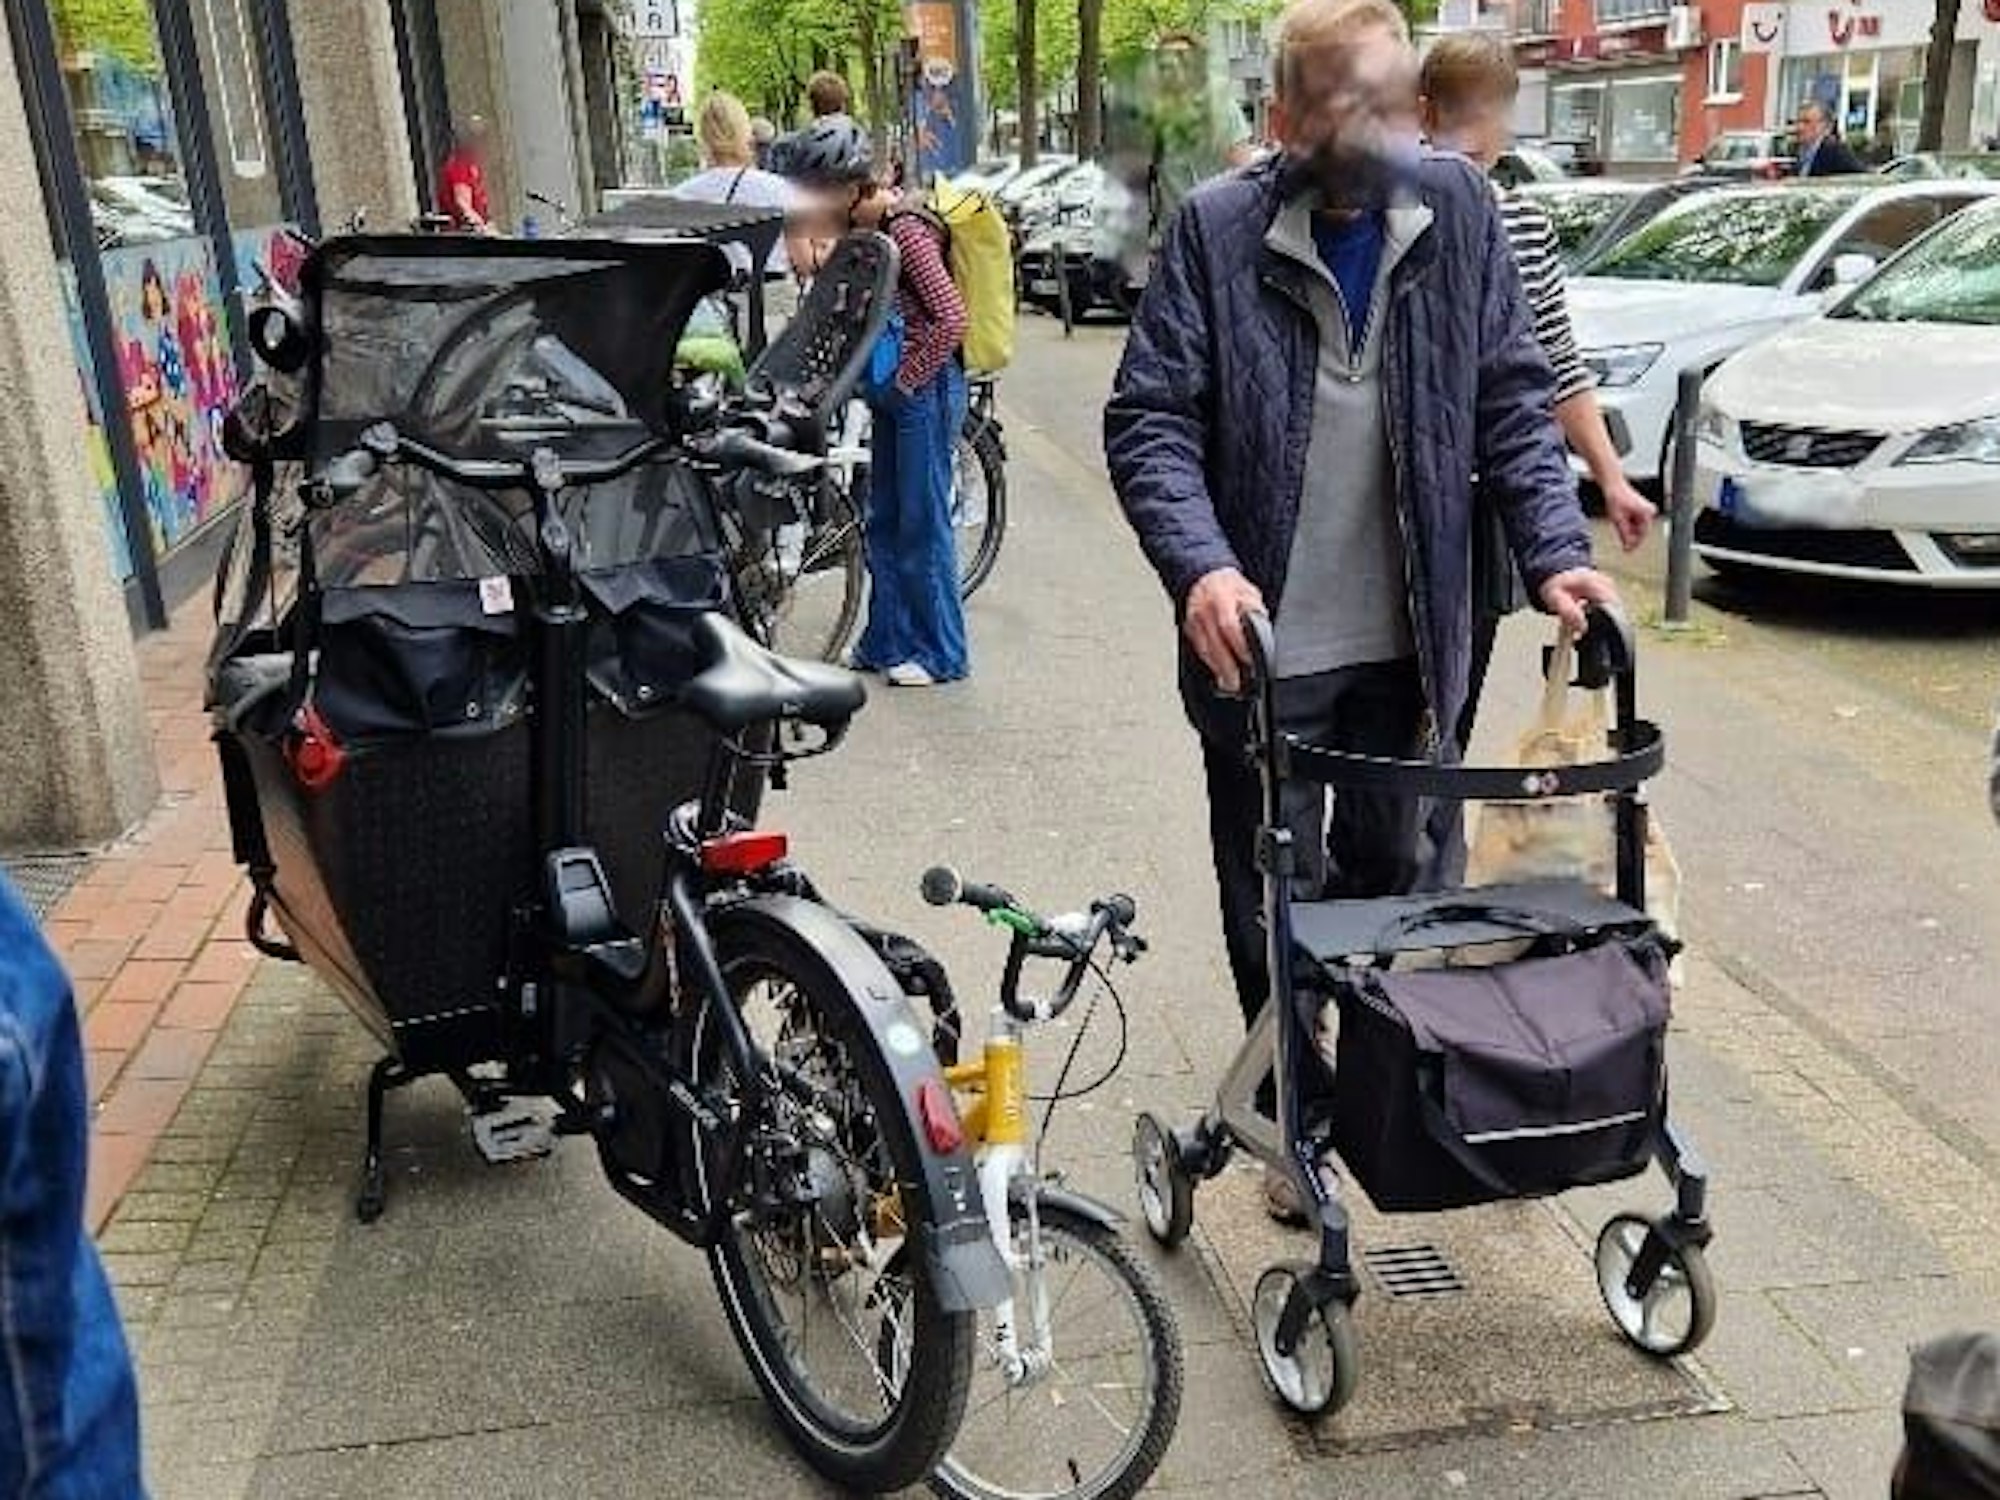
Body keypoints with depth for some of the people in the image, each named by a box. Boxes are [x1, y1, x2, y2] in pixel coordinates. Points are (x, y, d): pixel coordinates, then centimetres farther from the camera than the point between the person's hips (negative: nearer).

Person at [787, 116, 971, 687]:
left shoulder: (905, 230, -18)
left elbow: (951, 319, -23)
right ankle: (886, 641, 24)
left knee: (922, 523, -1)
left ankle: (941, 652, 11)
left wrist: (907, 381, -15)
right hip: (893, 389, 9)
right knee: (884, 522, 13)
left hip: (925, 389, -9)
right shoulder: (859, 229, 7)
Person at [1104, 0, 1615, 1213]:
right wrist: (1200, 565, -26)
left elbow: (1512, 400, 4)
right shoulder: (1217, 229, -9)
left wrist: (1555, 551, -9)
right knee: (1277, 901, 12)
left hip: (1409, 638, 3)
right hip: (1261, 640, -3)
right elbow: (1149, 421, -10)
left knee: (1401, 880, 19)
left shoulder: (1458, 212, 0)